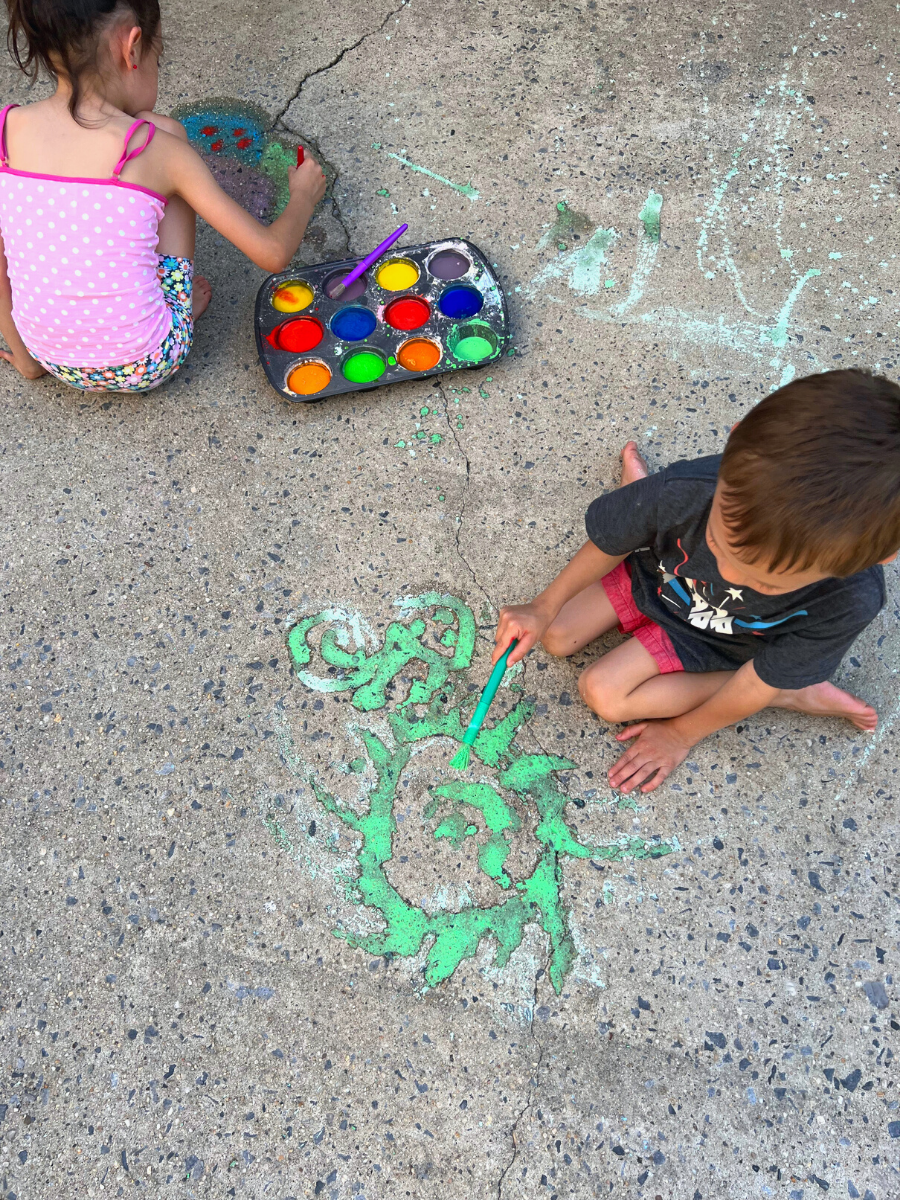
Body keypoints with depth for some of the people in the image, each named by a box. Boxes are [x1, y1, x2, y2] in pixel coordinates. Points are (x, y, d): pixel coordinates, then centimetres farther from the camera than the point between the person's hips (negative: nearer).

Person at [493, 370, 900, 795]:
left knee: (603, 694, -11)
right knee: (556, 636, 1)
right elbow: (608, 545, -17)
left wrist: (681, 734, -9)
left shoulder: (848, 601, -39)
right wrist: (544, 608, -9)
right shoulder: (686, 490, -40)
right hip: (653, 572, 2)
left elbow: (754, 685, -22)